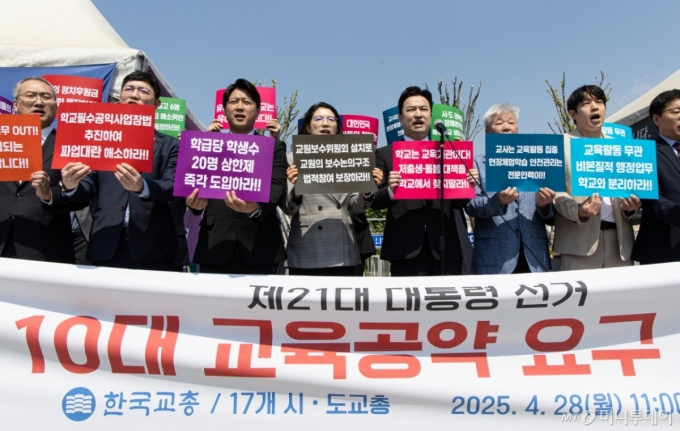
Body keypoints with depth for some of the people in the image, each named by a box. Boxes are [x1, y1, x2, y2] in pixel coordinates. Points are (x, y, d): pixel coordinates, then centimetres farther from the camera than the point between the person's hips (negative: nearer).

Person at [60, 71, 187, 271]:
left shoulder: (170, 146, 7)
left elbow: (173, 189, -8)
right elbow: (88, 189, 10)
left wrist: (142, 187, -29)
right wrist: (71, 186, -14)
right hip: (106, 247, 2)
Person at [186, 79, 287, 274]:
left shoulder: (274, 147, 9)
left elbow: (277, 186, -5)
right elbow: (198, 184, 7)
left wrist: (256, 208, -27)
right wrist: (195, 202, -18)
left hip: (260, 249, -1)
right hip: (215, 248, 1)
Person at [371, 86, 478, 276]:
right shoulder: (385, 154, 8)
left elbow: (458, 202, 12)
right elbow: (374, 202, 1)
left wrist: (468, 184, -9)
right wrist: (390, 191, -20)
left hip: (447, 247, 3)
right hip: (406, 250, -2)